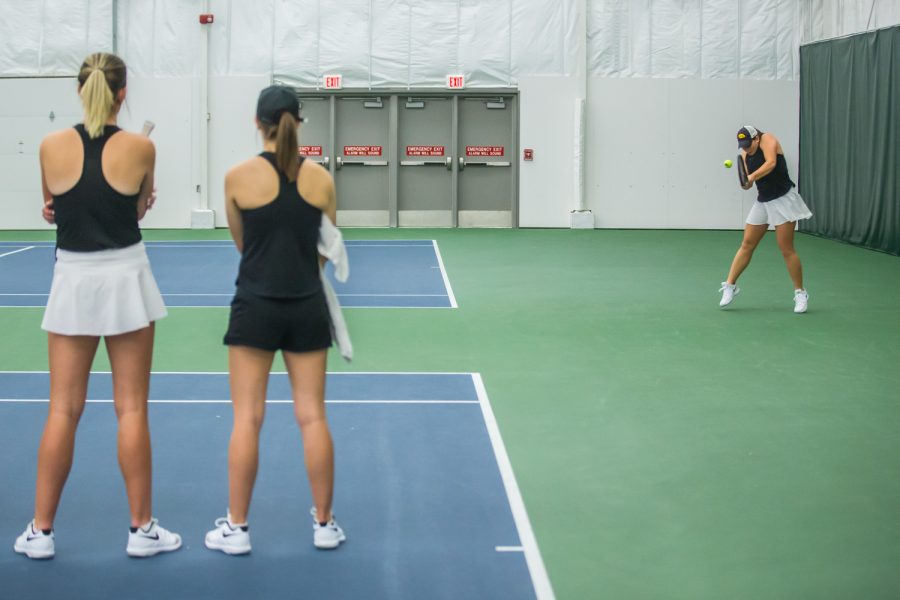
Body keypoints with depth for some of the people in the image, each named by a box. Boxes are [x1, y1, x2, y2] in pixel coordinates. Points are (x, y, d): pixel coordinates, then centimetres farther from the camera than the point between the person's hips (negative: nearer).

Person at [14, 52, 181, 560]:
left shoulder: (52, 147, -4)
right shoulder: (141, 148, -8)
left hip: (73, 280, 1)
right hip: (126, 278, -1)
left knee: (63, 410, 7)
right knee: (132, 409, 5)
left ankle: (41, 531, 12)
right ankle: (142, 529, 11)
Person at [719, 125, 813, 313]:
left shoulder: (768, 140, -14)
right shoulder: (745, 154, 4)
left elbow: (771, 163, -31)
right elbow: (748, 180, -2)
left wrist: (753, 176, -43)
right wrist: (745, 182, -24)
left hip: (783, 200, -6)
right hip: (762, 202, 6)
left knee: (786, 249, -6)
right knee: (747, 244, 5)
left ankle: (800, 293, 5)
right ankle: (730, 285, 13)